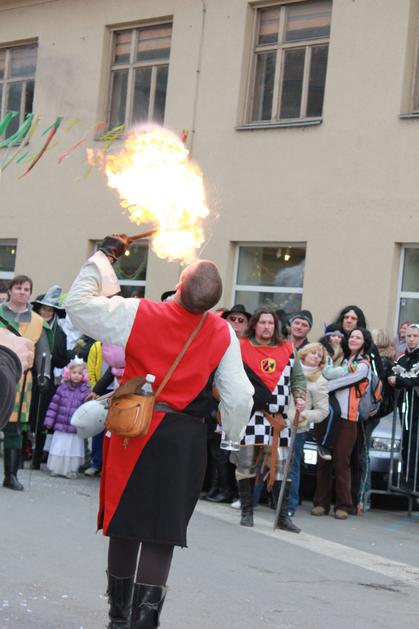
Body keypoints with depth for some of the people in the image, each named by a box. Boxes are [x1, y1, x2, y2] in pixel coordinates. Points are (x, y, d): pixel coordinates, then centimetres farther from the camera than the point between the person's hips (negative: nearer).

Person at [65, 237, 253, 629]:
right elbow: (238, 398, -3)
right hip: (186, 439, -1)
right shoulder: (223, 335, -6)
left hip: (132, 432, 1)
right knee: (162, 535, 3)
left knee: (125, 526, 14)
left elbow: (79, 303, 0)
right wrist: (233, 435, 16)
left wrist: (104, 256, 10)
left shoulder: (138, 314, -10)